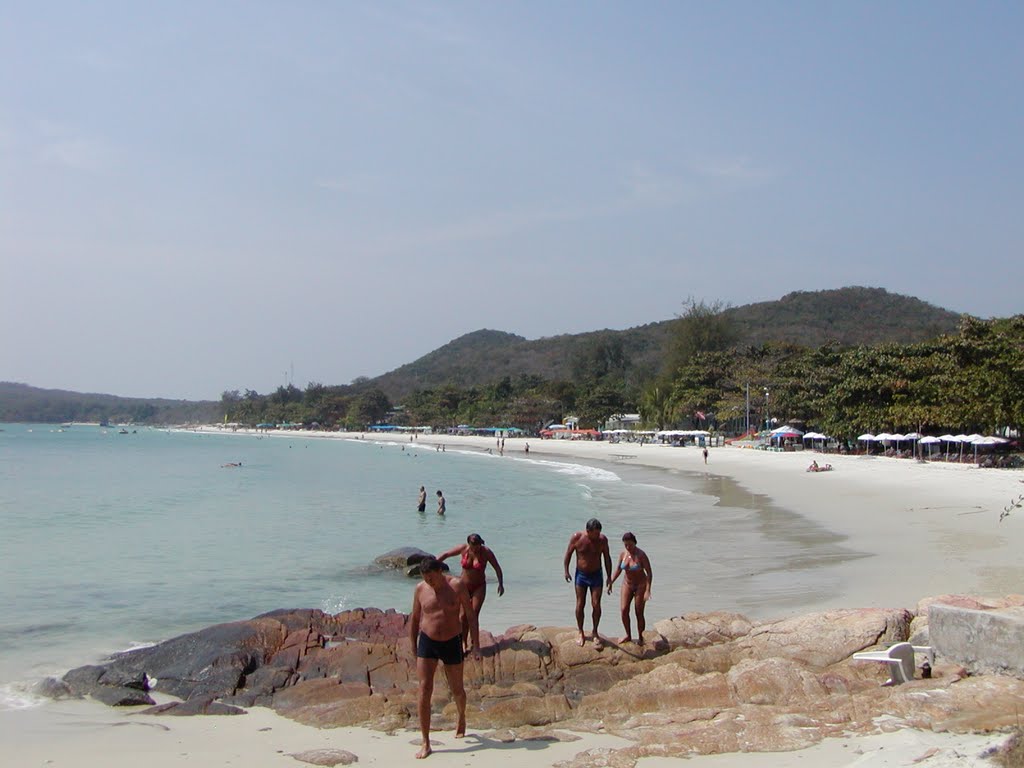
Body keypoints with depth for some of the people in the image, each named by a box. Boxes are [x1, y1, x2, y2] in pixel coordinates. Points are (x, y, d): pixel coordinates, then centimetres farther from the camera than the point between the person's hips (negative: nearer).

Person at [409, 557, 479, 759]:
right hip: (427, 643, 1)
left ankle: (462, 718, 46)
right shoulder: (420, 588, -4)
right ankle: (426, 744, -3)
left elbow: (471, 616, -5)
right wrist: (413, 650, 8)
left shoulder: (457, 586, -10)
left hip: (452, 643, -1)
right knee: (424, 690, -9)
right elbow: (414, 618, 7)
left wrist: (476, 645, -8)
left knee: (456, 689, 12)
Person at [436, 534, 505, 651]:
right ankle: (463, 643, 13)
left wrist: (501, 584, -7)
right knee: (463, 616, 0)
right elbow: (446, 554, 0)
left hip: (479, 587, -1)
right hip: (464, 585, 1)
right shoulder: (463, 548, -13)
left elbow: (497, 568, -5)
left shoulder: (486, 552, -15)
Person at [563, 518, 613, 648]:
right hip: (581, 575, 0)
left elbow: (607, 559, -2)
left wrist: (609, 578, 0)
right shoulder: (576, 538, -16)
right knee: (580, 605, 4)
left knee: (596, 605, -2)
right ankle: (581, 633, 19)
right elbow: (568, 553, 0)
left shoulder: (602, 539, -12)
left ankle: (595, 633, 15)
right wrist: (566, 571, 2)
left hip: (596, 575, 0)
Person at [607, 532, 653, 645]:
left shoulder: (641, 555, -21)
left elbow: (649, 573, -20)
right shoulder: (623, 554, -5)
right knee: (624, 610, -7)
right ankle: (628, 636, 10)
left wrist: (648, 590, -27)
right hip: (627, 585, 4)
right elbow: (618, 569, 7)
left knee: (639, 613, -2)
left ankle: (640, 638, 17)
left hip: (640, 586, -4)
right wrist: (611, 582, -2)